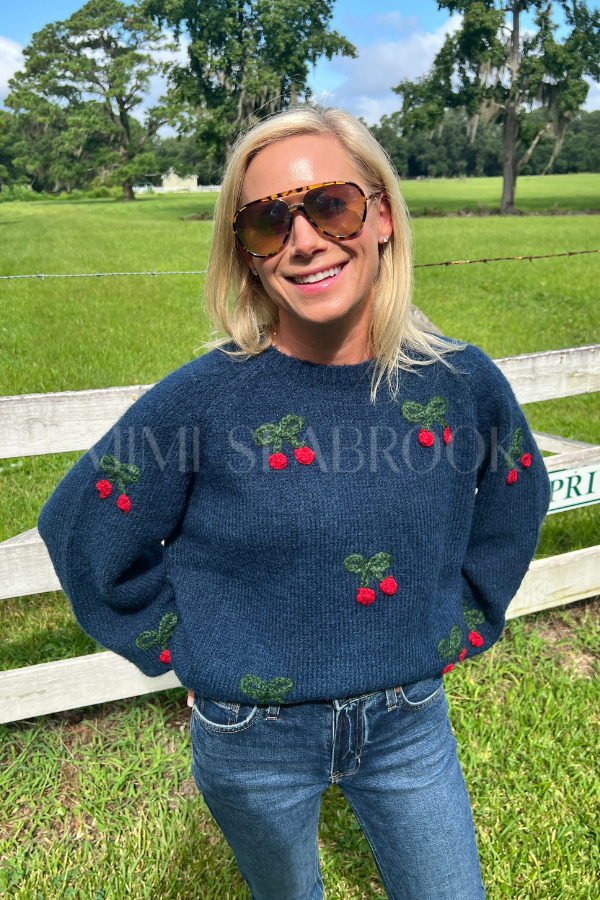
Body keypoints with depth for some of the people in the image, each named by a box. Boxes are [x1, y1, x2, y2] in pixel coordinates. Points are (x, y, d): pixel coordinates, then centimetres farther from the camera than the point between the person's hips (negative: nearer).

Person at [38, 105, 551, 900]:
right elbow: (82, 529, -7)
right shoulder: (203, 399, -21)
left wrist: (464, 624, 6)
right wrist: (187, 650, -5)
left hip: (410, 722, 2)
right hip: (257, 741, -1)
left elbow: (516, 501, 9)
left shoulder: (463, 381, -12)